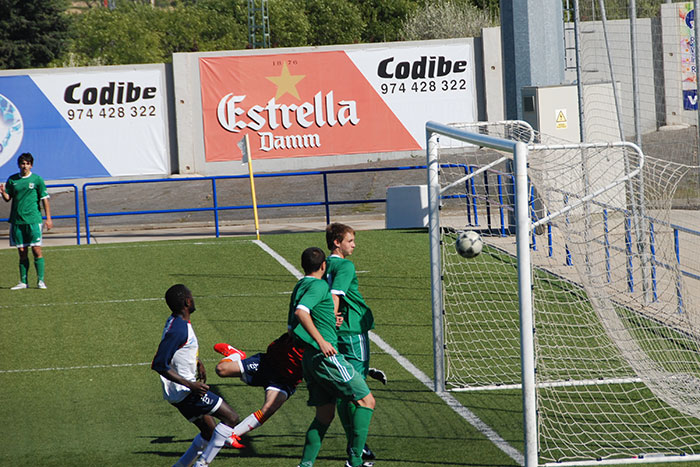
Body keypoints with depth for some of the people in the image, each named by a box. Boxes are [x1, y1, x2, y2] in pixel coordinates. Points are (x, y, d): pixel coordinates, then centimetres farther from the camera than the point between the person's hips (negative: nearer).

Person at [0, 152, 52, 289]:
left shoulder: (37, 179, 0)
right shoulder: (12, 180, 9)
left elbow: (44, 199, 2)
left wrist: (48, 218, -3)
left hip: (33, 220, -3)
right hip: (17, 220, 3)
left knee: (36, 250, -8)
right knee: (22, 252, 5)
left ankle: (40, 280, -4)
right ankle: (23, 282, 10)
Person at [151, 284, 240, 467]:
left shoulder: (178, 321, 8)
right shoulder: (178, 329, -23)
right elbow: (159, 365, -26)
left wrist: (198, 362, 27)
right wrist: (190, 385, -27)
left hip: (181, 392, 10)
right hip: (184, 392, -10)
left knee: (210, 432, 18)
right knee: (231, 418, -9)